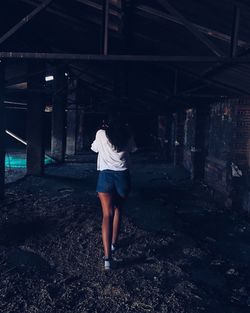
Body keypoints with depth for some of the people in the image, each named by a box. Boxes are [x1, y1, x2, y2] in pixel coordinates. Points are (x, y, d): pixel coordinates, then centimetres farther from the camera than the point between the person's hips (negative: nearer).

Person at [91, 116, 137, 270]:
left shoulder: (101, 134, 6)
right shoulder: (128, 137, 7)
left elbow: (94, 148, 25)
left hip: (106, 176, -1)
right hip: (123, 176, 2)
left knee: (107, 215, -6)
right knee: (117, 209, 22)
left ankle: (108, 256, -15)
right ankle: (114, 243, 35)